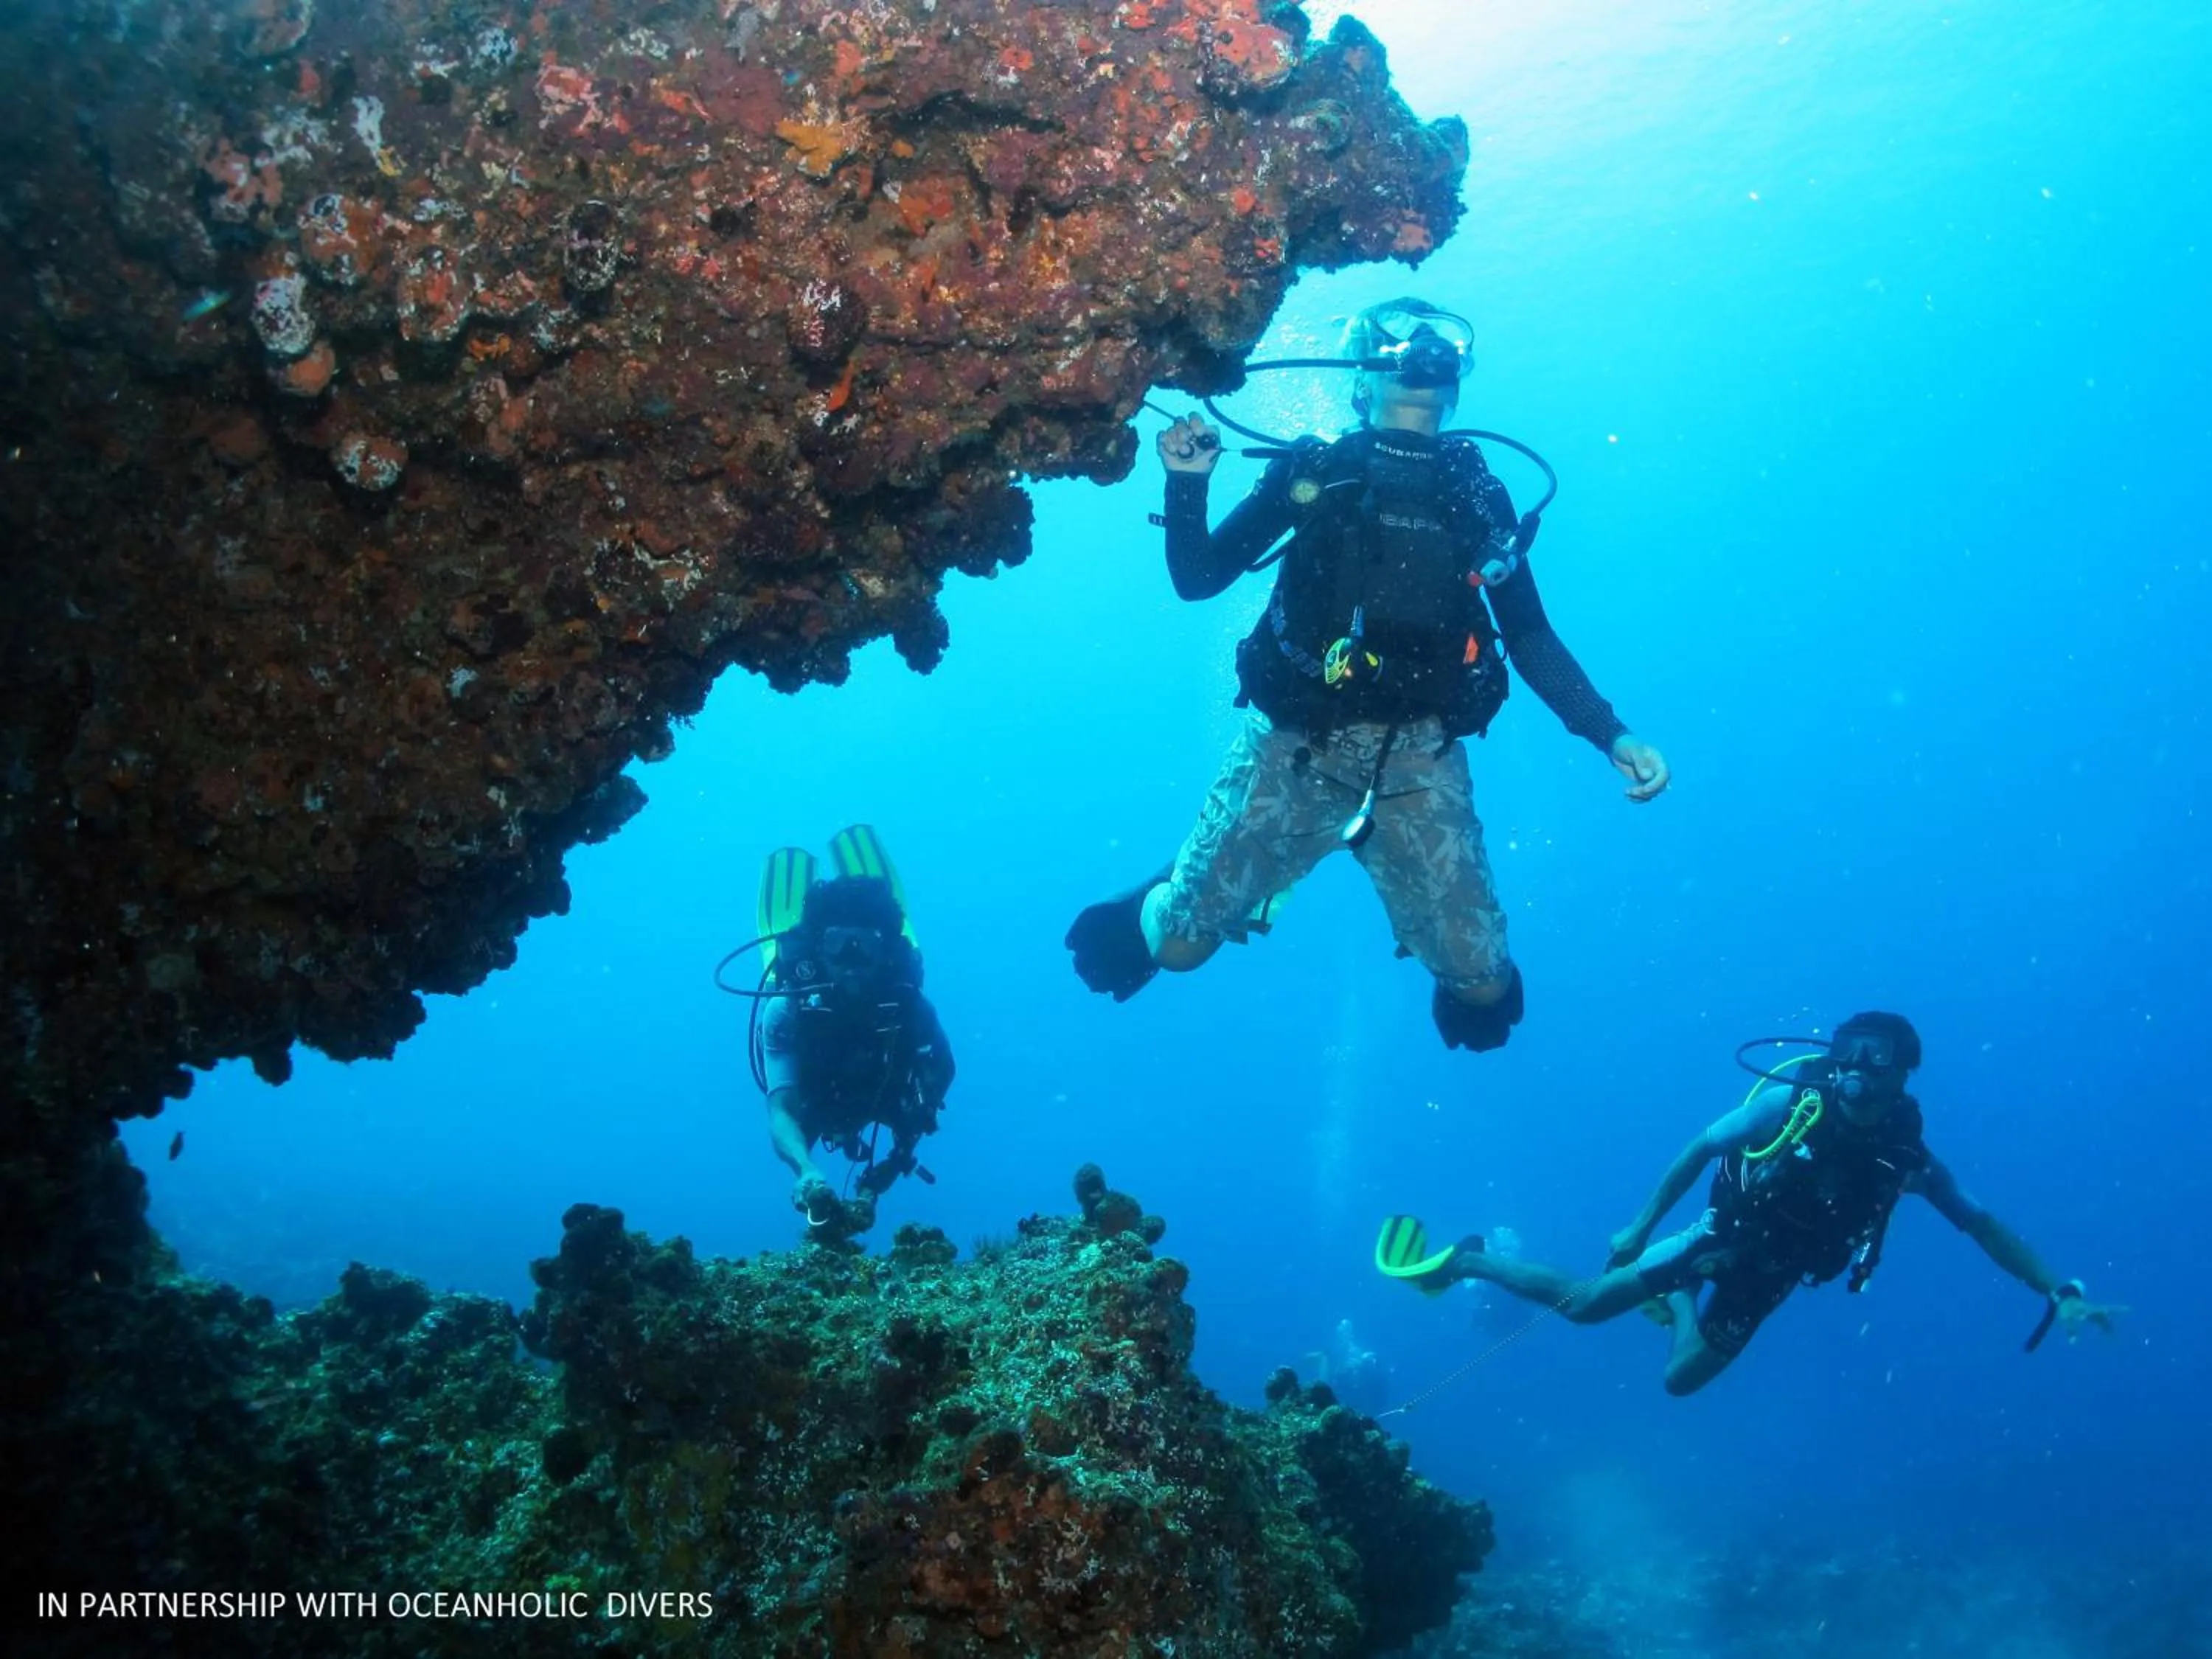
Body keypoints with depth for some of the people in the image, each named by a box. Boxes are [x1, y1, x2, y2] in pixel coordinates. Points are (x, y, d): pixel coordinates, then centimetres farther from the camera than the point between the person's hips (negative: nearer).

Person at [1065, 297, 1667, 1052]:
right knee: (1181, 944, -6)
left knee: (1483, 985, -4)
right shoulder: (1312, 470, 7)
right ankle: (1154, 908, 32)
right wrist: (1186, 483, -12)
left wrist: (1613, 736, 1)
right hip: (1293, 743, -1)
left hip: (1417, 759, 1)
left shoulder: (1478, 495, 12)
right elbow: (1198, 578, 5)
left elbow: (1531, 639, 12)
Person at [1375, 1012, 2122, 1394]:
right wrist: (1640, 1227, -11)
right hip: (1726, 1234, -3)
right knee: (1583, 1303, -10)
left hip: (1772, 1274, 3)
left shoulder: (1907, 1156, -16)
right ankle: (1463, 1260, 10)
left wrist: (2058, 1292, -15)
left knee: (1681, 1380, 12)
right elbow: (1702, 1147, -13)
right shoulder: (1793, 1101, -23)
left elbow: (1982, 1224, -7)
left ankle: (1673, 1304, 45)